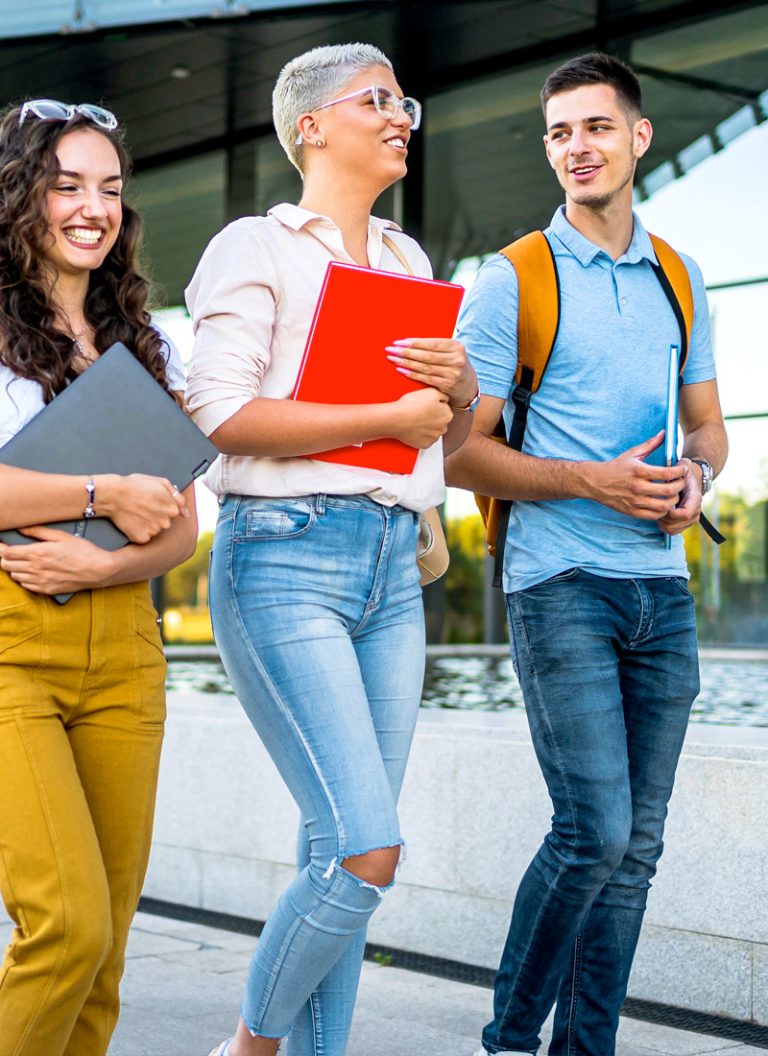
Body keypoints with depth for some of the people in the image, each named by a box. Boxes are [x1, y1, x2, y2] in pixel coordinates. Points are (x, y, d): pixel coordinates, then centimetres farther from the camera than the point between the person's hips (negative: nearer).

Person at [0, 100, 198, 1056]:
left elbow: (180, 526, 12)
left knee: (103, 939, 4)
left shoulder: (144, 347, 17)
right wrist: (105, 493, -7)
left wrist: (101, 565, -8)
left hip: (121, 645, 5)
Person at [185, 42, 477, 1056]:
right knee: (365, 853, -12)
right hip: (285, 560, -7)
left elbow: (447, 437, 22)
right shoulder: (257, 246, -1)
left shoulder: (408, 260, 19)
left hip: (392, 567, 7)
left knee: (341, 852, 7)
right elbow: (223, 416, -13)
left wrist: (462, 388, -1)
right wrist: (390, 416, -11)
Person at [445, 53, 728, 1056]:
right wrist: (592, 482, -17)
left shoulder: (678, 277, 15)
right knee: (594, 829, -12)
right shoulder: (513, 281, -1)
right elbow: (461, 451, -5)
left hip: (663, 586, 5)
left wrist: (696, 472, -3)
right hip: (563, 585, -5)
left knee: (636, 842, 6)